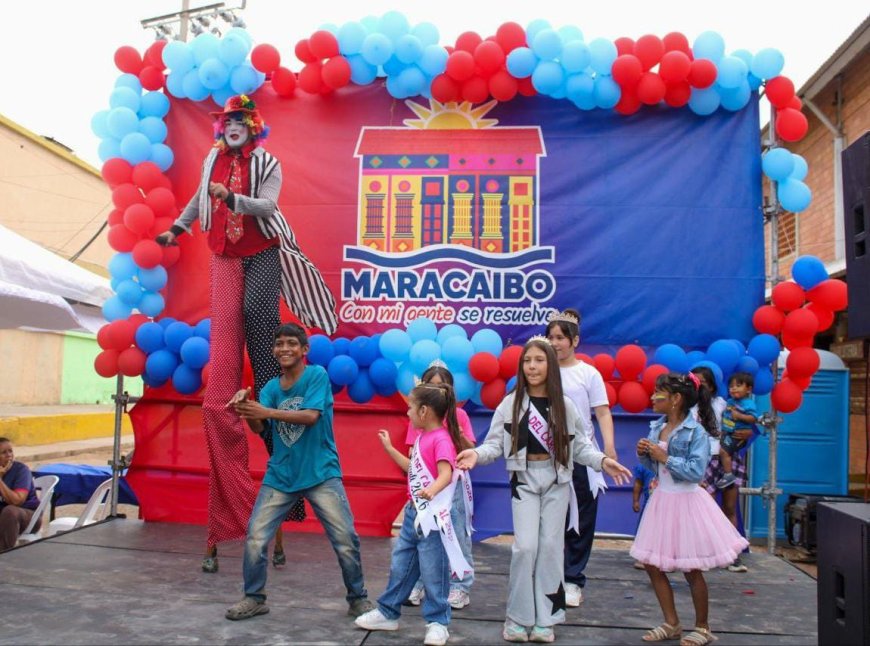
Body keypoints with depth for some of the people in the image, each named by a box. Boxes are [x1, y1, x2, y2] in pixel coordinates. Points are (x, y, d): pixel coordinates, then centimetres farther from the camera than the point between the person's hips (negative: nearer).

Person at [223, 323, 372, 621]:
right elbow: (258, 427, -6)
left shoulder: (317, 375, -7)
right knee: (255, 539, 0)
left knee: (346, 540, -2)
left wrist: (267, 411, -29)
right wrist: (246, 406, -28)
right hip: (280, 476, 4)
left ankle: (358, 599, 17)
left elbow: (311, 416, -20)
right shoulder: (271, 387, 7)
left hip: (320, 474, -4)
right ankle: (254, 598, 21)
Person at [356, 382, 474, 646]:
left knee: (432, 571, 1)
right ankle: (387, 613, 31)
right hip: (413, 512, 9)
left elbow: (446, 474, -33)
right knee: (400, 564, 18)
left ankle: (437, 622, 15)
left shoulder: (442, 439, -19)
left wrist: (432, 490, -53)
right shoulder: (422, 437, 10)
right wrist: (389, 448, 27)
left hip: (433, 516, -9)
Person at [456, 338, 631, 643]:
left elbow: (580, 446, 4)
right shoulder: (510, 404, -2)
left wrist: (603, 461, -12)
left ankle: (544, 619, 16)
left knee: (551, 546, 4)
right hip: (524, 480, -1)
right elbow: (495, 444, -5)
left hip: (556, 481, 2)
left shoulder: (564, 405, 2)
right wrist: (477, 454, -25)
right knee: (526, 546, -8)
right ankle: (518, 617, 9)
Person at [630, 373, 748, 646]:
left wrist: (665, 458, -23)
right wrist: (644, 454, -6)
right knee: (652, 564, 9)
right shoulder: (657, 427, 5)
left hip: (685, 501, -7)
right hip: (662, 499, 7)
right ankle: (672, 624, 26)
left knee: (691, 570, 6)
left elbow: (696, 471, -24)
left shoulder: (696, 431, -16)